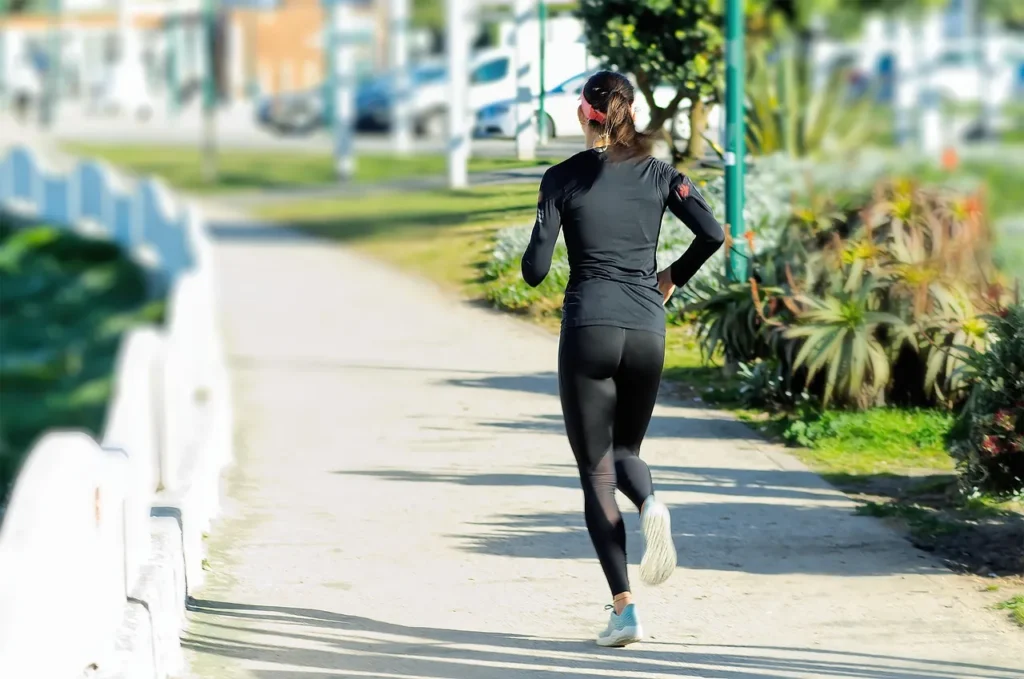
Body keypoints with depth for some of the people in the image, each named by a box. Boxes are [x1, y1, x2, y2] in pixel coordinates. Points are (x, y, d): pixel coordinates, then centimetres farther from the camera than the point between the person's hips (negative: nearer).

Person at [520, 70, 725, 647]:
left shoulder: (563, 178, 0)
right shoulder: (659, 174, 7)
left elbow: (535, 270, -4)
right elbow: (713, 233, -5)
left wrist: (532, 258, 20)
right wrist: (673, 277, 12)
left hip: (587, 328, -3)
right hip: (646, 329, 3)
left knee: (596, 471, 4)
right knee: (625, 451, 22)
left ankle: (625, 607, -8)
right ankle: (650, 503, -16)